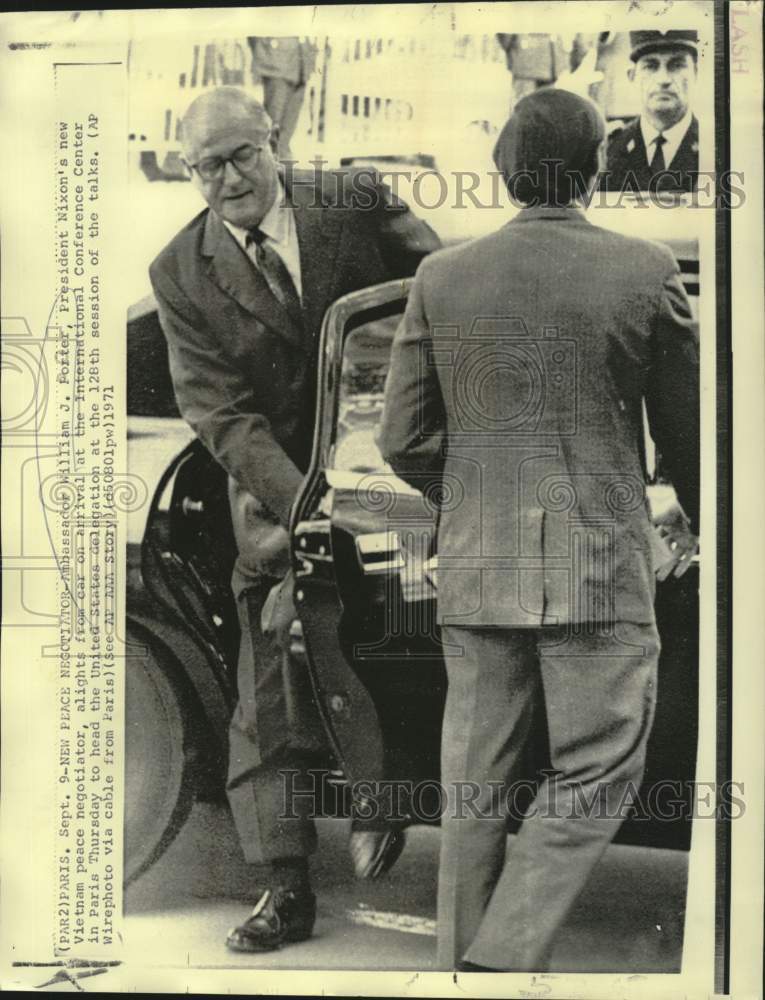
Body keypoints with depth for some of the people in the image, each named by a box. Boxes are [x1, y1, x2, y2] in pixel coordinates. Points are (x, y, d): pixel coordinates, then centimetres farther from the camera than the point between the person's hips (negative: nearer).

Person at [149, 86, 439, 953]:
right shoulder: (182, 273, -2)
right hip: (277, 504, 1)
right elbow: (222, 416, -9)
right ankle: (282, 888, 12)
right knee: (269, 704, 1)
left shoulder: (356, 206, -2)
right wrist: (306, 505, -22)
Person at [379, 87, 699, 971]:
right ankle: (507, 959, -2)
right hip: (601, 565, -3)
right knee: (594, 775, 7)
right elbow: (685, 428, 6)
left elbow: (403, 439, 3)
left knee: (476, 781, 13)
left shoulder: (441, 278, 2)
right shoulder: (645, 271, -3)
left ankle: (462, 961, 23)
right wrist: (703, 528, 24)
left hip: (475, 566, 3)